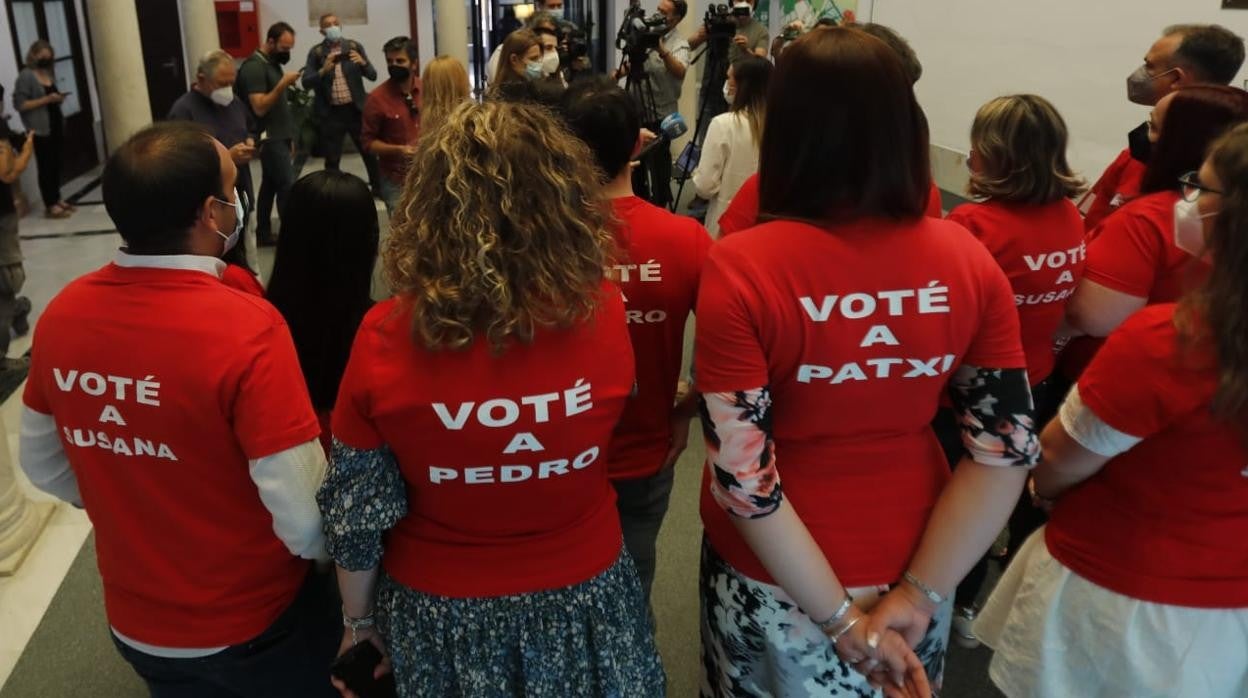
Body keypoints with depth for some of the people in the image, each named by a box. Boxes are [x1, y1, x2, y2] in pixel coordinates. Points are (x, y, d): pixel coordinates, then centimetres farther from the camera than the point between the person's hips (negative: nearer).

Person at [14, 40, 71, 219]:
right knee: (46, 166, -3)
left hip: (57, 125, 7)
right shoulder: (25, 76, -10)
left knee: (57, 164, 10)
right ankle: (50, 206, 1)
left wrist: (58, 98, 9)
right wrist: (46, 99, -20)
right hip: (41, 129, -7)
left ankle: (57, 199, 21)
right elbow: (19, 104, -15)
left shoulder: (48, 73, 13)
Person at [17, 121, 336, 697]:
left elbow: (43, 465, 6)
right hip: (255, 626, -5)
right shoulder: (246, 328, -29)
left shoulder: (61, 314, -9)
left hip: (135, 625, 5)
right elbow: (307, 522, -28)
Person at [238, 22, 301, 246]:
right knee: (287, 187, -10)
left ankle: (263, 233, 18)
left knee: (270, 185, 12)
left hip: (279, 137, 9)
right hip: (270, 139, -9)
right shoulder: (254, 66, -14)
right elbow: (260, 108, -21)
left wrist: (289, 137, 17)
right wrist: (283, 84, -26)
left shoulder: (272, 63, 14)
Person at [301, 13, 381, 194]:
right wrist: (323, 70, -23)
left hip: (356, 109, 1)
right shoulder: (316, 52, 0)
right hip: (330, 113, -1)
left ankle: (378, 189, 22)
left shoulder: (354, 47, 3)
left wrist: (363, 63, -20)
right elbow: (306, 83, -7)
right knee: (332, 159, 5)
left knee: (369, 152, 8)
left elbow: (373, 75, 0)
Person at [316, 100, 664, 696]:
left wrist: (358, 616, 6)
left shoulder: (385, 338, -24)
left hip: (442, 612, 0)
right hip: (581, 596, 1)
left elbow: (355, 513, -12)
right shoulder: (604, 315, -21)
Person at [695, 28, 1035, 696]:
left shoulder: (739, 268, -22)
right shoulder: (968, 260, -11)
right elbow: (1007, 449, -9)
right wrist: (919, 594, -7)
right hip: (907, 571, 3)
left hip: (776, 583, -2)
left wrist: (842, 619, -14)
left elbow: (743, 474, -23)